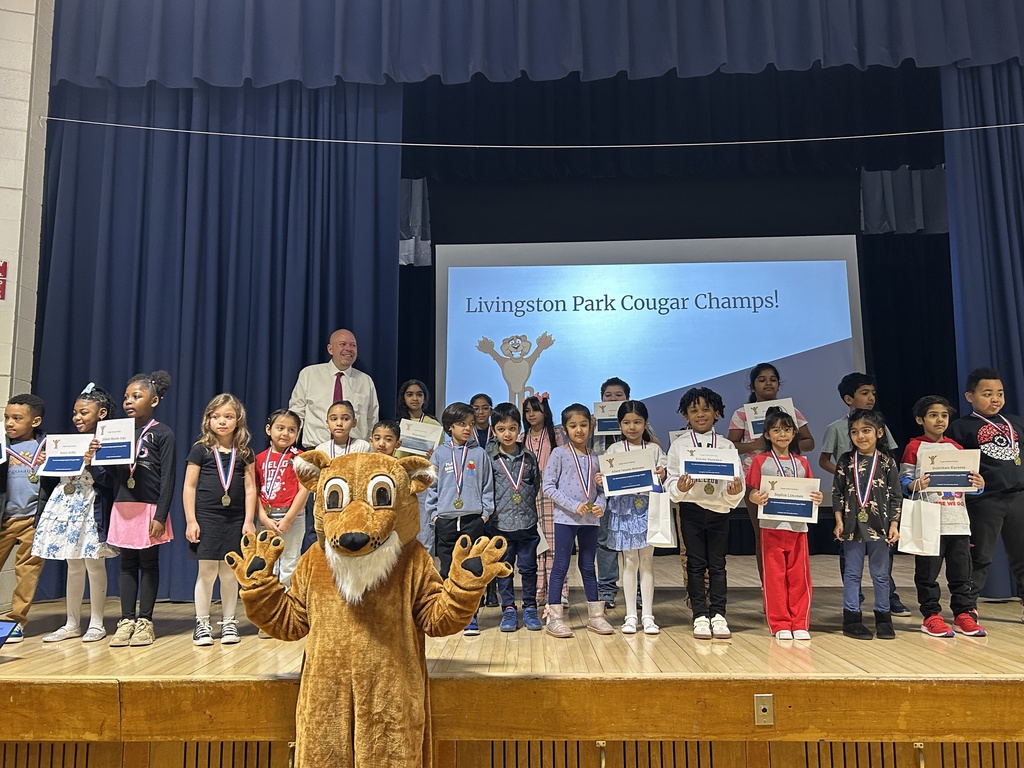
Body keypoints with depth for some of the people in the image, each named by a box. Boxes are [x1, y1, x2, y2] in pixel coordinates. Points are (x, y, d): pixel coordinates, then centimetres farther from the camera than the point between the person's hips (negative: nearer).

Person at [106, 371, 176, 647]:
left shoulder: (163, 434, -5)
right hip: (123, 507, 5)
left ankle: (145, 620, 12)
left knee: (148, 563, 5)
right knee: (127, 563, 10)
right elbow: (114, 472, 11)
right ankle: (126, 620, 16)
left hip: (150, 508, -5)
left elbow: (167, 478, -9)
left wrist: (161, 516, -14)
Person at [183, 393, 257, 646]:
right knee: (207, 572, 3)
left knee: (229, 573, 7)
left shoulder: (245, 453, 5)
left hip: (235, 519, 2)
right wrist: (191, 521, -4)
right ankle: (202, 623, 15)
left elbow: (250, 488, 5)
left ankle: (229, 622, 19)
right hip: (206, 518, -1)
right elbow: (189, 486, 0)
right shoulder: (200, 450, 0)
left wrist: (249, 521, -1)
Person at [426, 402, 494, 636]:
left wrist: (486, 512, 0)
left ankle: (470, 617, 8)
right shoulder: (439, 454, 6)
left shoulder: (479, 453, 5)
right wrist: (433, 512, 0)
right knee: (447, 570, 7)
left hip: (473, 519, -1)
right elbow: (431, 486, 7)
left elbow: (487, 486, 7)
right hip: (445, 520, 1)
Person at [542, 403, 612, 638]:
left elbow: (599, 488, 13)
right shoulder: (559, 454, -3)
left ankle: (596, 615, 21)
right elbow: (548, 487, -8)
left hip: (590, 519, 4)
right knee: (561, 566, 0)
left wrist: (600, 505, -9)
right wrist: (574, 506, -16)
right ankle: (554, 617, 6)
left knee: (588, 566, 13)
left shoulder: (594, 458, 10)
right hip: (565, 518, -4)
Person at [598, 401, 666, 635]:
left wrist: (662, 476, -16)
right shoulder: (614, 449, 4)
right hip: (624, 509, -1)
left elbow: (661, 480, 6)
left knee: (647, 561, 4)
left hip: (648, 509, 1)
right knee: (630, 562, 3)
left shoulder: (654, 449, 7)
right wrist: (600, 481, -19)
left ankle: (648, 615, 12)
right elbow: (607, 479, 2)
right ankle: (630, 615, 12)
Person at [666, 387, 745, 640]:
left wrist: (735, 491, -18)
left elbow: (736, 480, 4)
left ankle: (718, 615, 16)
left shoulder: (726, 445, 7)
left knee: (717, 564, 7)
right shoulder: (679, 445, 3)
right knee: (696, 564, 5)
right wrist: (680, 488, -23)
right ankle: (700, 616, 12)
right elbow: (671, 479, -2)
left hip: (719, 509, 1)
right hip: (691, 508, -1)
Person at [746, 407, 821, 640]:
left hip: (798, 526, 3)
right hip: (772, 526, -3)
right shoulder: (760, 461, 1)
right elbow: (751, 492, -1)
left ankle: (800, 624, 16)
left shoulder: (801, 463, 11)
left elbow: (810, 493, 14)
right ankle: (779, 624, 12)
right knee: (775, 576, 2)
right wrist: (756, 498, -23)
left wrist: (817, 498, -8)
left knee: (799, 576, 6)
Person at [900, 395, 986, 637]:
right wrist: (916, 486, -24)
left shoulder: (957, 448, 15)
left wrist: (979, 485, -6)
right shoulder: (914, 447, 0)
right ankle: (931, 616, 10)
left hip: (958, 521, 5)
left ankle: (963, 613, 20)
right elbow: (903, 481, -4)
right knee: (928, 572, 0)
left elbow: (968, 481, 15)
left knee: (961, 571, 9)